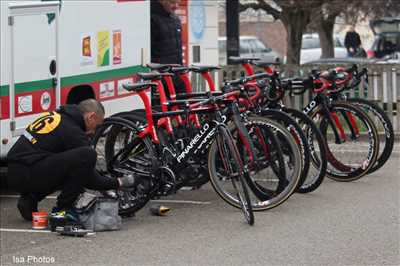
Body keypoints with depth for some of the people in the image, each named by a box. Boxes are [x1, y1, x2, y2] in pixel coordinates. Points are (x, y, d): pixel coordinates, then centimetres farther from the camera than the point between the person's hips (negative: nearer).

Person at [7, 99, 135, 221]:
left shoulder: (56, 114, 16)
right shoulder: (73, 132, -10)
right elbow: (90, 179, -4)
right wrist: (117, 183, 9)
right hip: (28, 174, -10)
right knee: (87, 155, -18)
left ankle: (30, 199, 13)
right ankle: (62, 209, -8)